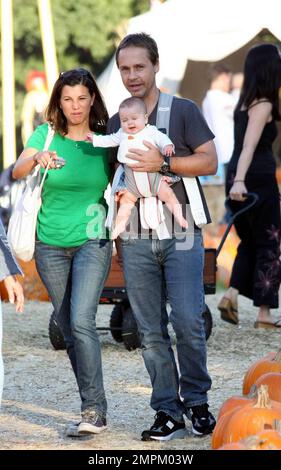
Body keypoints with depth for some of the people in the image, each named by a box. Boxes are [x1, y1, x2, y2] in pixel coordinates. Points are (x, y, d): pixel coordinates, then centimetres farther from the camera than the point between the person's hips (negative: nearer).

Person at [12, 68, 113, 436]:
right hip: (51, 245, 2)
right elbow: (17, 171, -18)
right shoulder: (46, 135, -2)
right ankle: (93, 409, 17)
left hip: (92, 241, -2)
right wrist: (37, 157, -40)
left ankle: (94, 411, -14)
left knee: (81, 322, -18)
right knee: (68, 331, 7)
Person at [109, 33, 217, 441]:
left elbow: (209, 162, -5)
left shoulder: (183, 111, 3)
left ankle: (196, 400, 9)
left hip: (180, 234, -3)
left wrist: (163, 162, -17)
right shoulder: (116, 123, 15)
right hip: (136, 241, 3)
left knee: (188, 322, -9)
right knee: (151, 331, 1)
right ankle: (168, 412, 6)